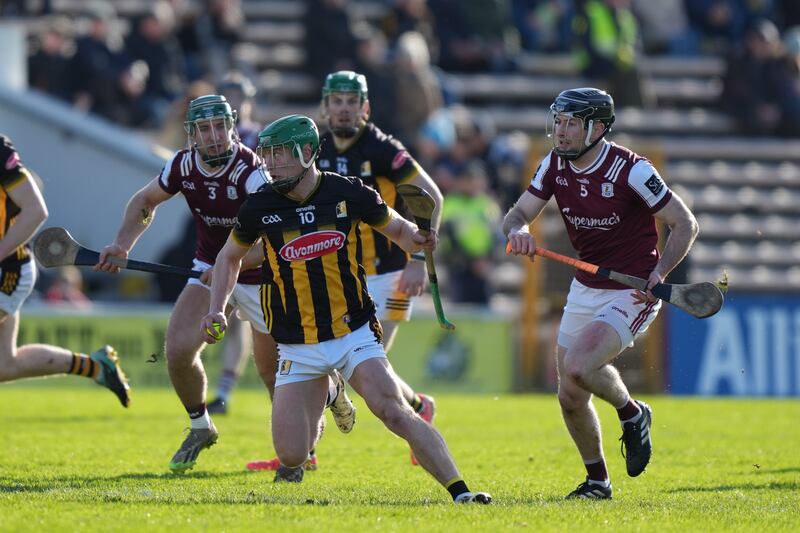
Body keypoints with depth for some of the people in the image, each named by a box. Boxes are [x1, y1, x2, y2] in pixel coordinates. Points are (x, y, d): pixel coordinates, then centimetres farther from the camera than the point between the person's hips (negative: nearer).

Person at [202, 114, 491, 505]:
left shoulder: (349, 193, -6)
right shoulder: (260, 206, -3)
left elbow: (397, 228, 11)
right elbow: (230, 256, 16)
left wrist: (418, 239, -12)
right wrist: (216, 310, 5)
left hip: (355, 333, -2)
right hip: (297, 349, 2)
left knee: (395, 413, -22)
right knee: (291, 455, -6)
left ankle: (459, 491, -18)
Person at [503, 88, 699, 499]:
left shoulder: (631, 170, -19)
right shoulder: (555, 165, -2)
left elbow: (685, 223, -14)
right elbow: (517, 214, 1)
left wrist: (659, 273, -28)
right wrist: (518, 230, -24)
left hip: (632, 293, -7)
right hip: (585, 290, 7)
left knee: (577, 366, -27)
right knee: (570, 398, 7)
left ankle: (632, 414, 2)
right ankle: (597, 480, 28)